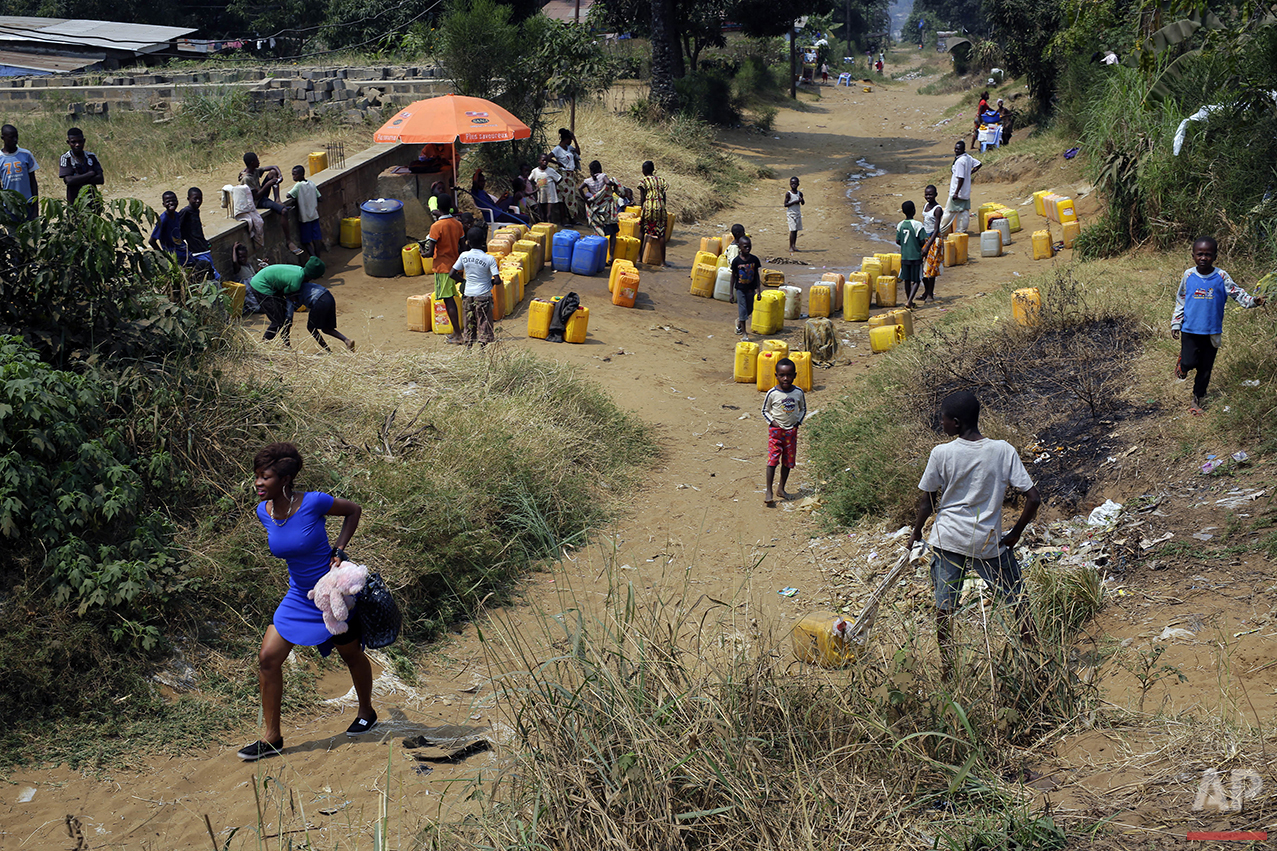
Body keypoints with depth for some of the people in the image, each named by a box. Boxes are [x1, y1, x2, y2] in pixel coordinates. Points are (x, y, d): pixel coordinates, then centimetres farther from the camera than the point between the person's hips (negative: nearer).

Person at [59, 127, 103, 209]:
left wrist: (79, 179, -10)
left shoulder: (91, 157, 10)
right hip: (74, 201, -3)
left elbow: (101, 179, 0)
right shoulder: (65, 158, 0)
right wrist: (90, 174, -8)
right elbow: (68, 180, -14)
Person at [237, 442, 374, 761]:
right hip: (298, 597, 5)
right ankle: (271, 737, 9)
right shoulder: (264, 512, -7)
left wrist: (338, 550, -15)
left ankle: (367, 713, 41)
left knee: (351, 655, 14)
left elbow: (354, 510, -7)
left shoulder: (313, 502, -24)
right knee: (267, 658, -4)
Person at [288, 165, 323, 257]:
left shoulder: (298, 185, -16)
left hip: (305, 218, -6)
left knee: (307, 241, 3)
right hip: (314, 215, 6)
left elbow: (289, 195, -20)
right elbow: (319, 197, 7)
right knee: (316, 239, 10)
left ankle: (314, 257, -10)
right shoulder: (312, 184, 2)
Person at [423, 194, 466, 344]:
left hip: (442, 267, -6)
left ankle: (458, 334, -4)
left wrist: (423, 253, 4)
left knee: (448, 300, -3)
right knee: (451, 298, 15)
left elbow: (430, 252, -17)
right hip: (454, 265, 6)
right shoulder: (458, 224, 2)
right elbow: (461, 248, 8)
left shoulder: (436, 227, -17)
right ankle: (456, 331, 20)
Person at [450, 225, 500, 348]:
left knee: (469, 323, 13)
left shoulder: (464, 256, -6)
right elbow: (497, 279, -16)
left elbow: (452, 273, -4)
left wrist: (463, 280, 12)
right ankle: (482, 347, 5)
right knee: (484, 323, 5)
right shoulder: (489, 259, -14)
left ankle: (467, 346, 16)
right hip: (483, 294, -3)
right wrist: (491, 282, 5)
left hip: (468, 293, 3)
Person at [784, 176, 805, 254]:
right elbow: (785, 204, -11)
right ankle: (790, 247, -8)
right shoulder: (788, 194, -8)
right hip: (791, 213, -5)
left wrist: (801, 200, -8)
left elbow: (803, 203, 15)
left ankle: (794, 246, 14)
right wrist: (794, 202, -20)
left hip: (798, 213, 5)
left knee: (796, 230, 7)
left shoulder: (800, 194, 6)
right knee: (793, 230, -11)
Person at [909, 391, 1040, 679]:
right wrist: (1015, 534, 4)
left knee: (945, 605, 11)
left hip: (947, 539, 0)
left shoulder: (941, 453, -12)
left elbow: (927, 502, -3)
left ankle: (946, 668, 16)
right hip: (989, 542, 1)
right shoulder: (1003, 451, -9)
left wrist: (916, 533, 13)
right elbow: (1033, 498, -9)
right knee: (1018, 599, 16)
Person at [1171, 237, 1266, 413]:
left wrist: (1253, 300, -26)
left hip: (1212, 332, 1)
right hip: (1190, 329, -1)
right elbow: (1180, 301, 5)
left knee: (1205, 368, 9)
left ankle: (1198, 400, 25)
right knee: (1189, 362, -10)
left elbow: (1237, 293, -6)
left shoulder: (1221, 277, -5)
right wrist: (1176, 324, 5)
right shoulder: (1188, 276, -3)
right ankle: (1181, 366, 27)